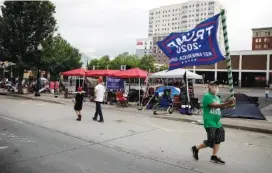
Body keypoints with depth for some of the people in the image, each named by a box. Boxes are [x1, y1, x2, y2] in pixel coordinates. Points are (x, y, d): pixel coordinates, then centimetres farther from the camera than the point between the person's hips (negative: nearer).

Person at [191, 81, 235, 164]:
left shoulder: (216, 97, 15)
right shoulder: (207, 96, -12)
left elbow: (221, 106, 12)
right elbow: (214, 105, -25)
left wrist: (229, 105, -8)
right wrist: (227, 103, -32)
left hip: (217, 123, 9)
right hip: (210, 123, -9)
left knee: (218, 139, 10)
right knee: (210, 142, -6)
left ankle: (214, 157, 23)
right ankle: (196, 148, 16)